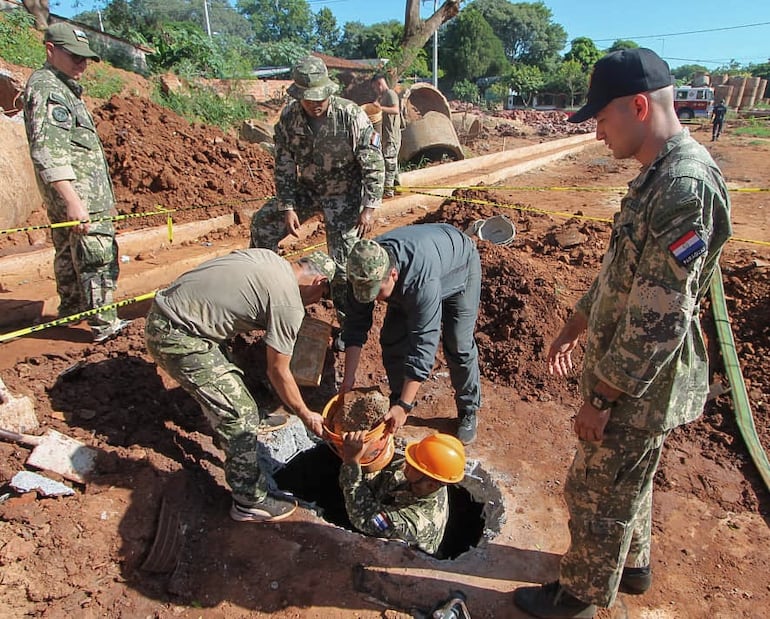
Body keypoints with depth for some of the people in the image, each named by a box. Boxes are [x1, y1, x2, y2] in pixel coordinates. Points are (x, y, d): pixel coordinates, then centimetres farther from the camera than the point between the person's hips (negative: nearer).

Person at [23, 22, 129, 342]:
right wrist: (73, 201, -30)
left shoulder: (64, 87, 20)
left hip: (68, 195, 11)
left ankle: (70, 307, 31)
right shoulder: (46, 87, -12)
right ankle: (104, 324, -6)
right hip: (78, 192, -11)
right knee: (97, 256, -10)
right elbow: (46, 151, -23)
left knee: (68, 252, 18)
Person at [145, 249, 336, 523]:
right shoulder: (289, 305, -14)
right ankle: (250, 503, 10)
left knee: (227, 377, 29)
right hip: (177, 338, -10)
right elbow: (278, 372, -7)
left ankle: (250, 422, 52)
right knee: (239, 414, -3)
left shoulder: (268, 257, 8)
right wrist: (306, 415, 6)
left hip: (162, 310, 10)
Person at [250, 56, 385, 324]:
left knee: (344, 261, -9)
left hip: (344, 193, -5)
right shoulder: (288, 118, -10)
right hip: (307, 188, 5)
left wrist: (369, 208, -23)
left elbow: (374, 164, -19)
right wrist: (288, 208, -8)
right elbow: (284, 165, -3)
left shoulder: (351, 116, -22)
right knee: (262, 223, 3)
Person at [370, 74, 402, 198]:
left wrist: (380, 108, -30)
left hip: (392, 135, -10)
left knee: (389, 162, -8)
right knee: (393, 162, 15)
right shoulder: (382, 96, 19)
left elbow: (396, 110, -24)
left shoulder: (390, 94, -10)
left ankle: (388, 191, -6)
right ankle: (396, 186, 24)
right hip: (386, 135, 10)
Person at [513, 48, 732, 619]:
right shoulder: (660, 175, 6)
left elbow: (658, 322, -28)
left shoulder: (686, 189, -27)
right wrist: (575, 328, 17)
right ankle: (631, 565, 51)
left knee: (599, 492, 11)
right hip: (630, 372, 9)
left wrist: (600, 399, -20)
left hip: (640, 386, -9)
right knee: (627, 480, 27)